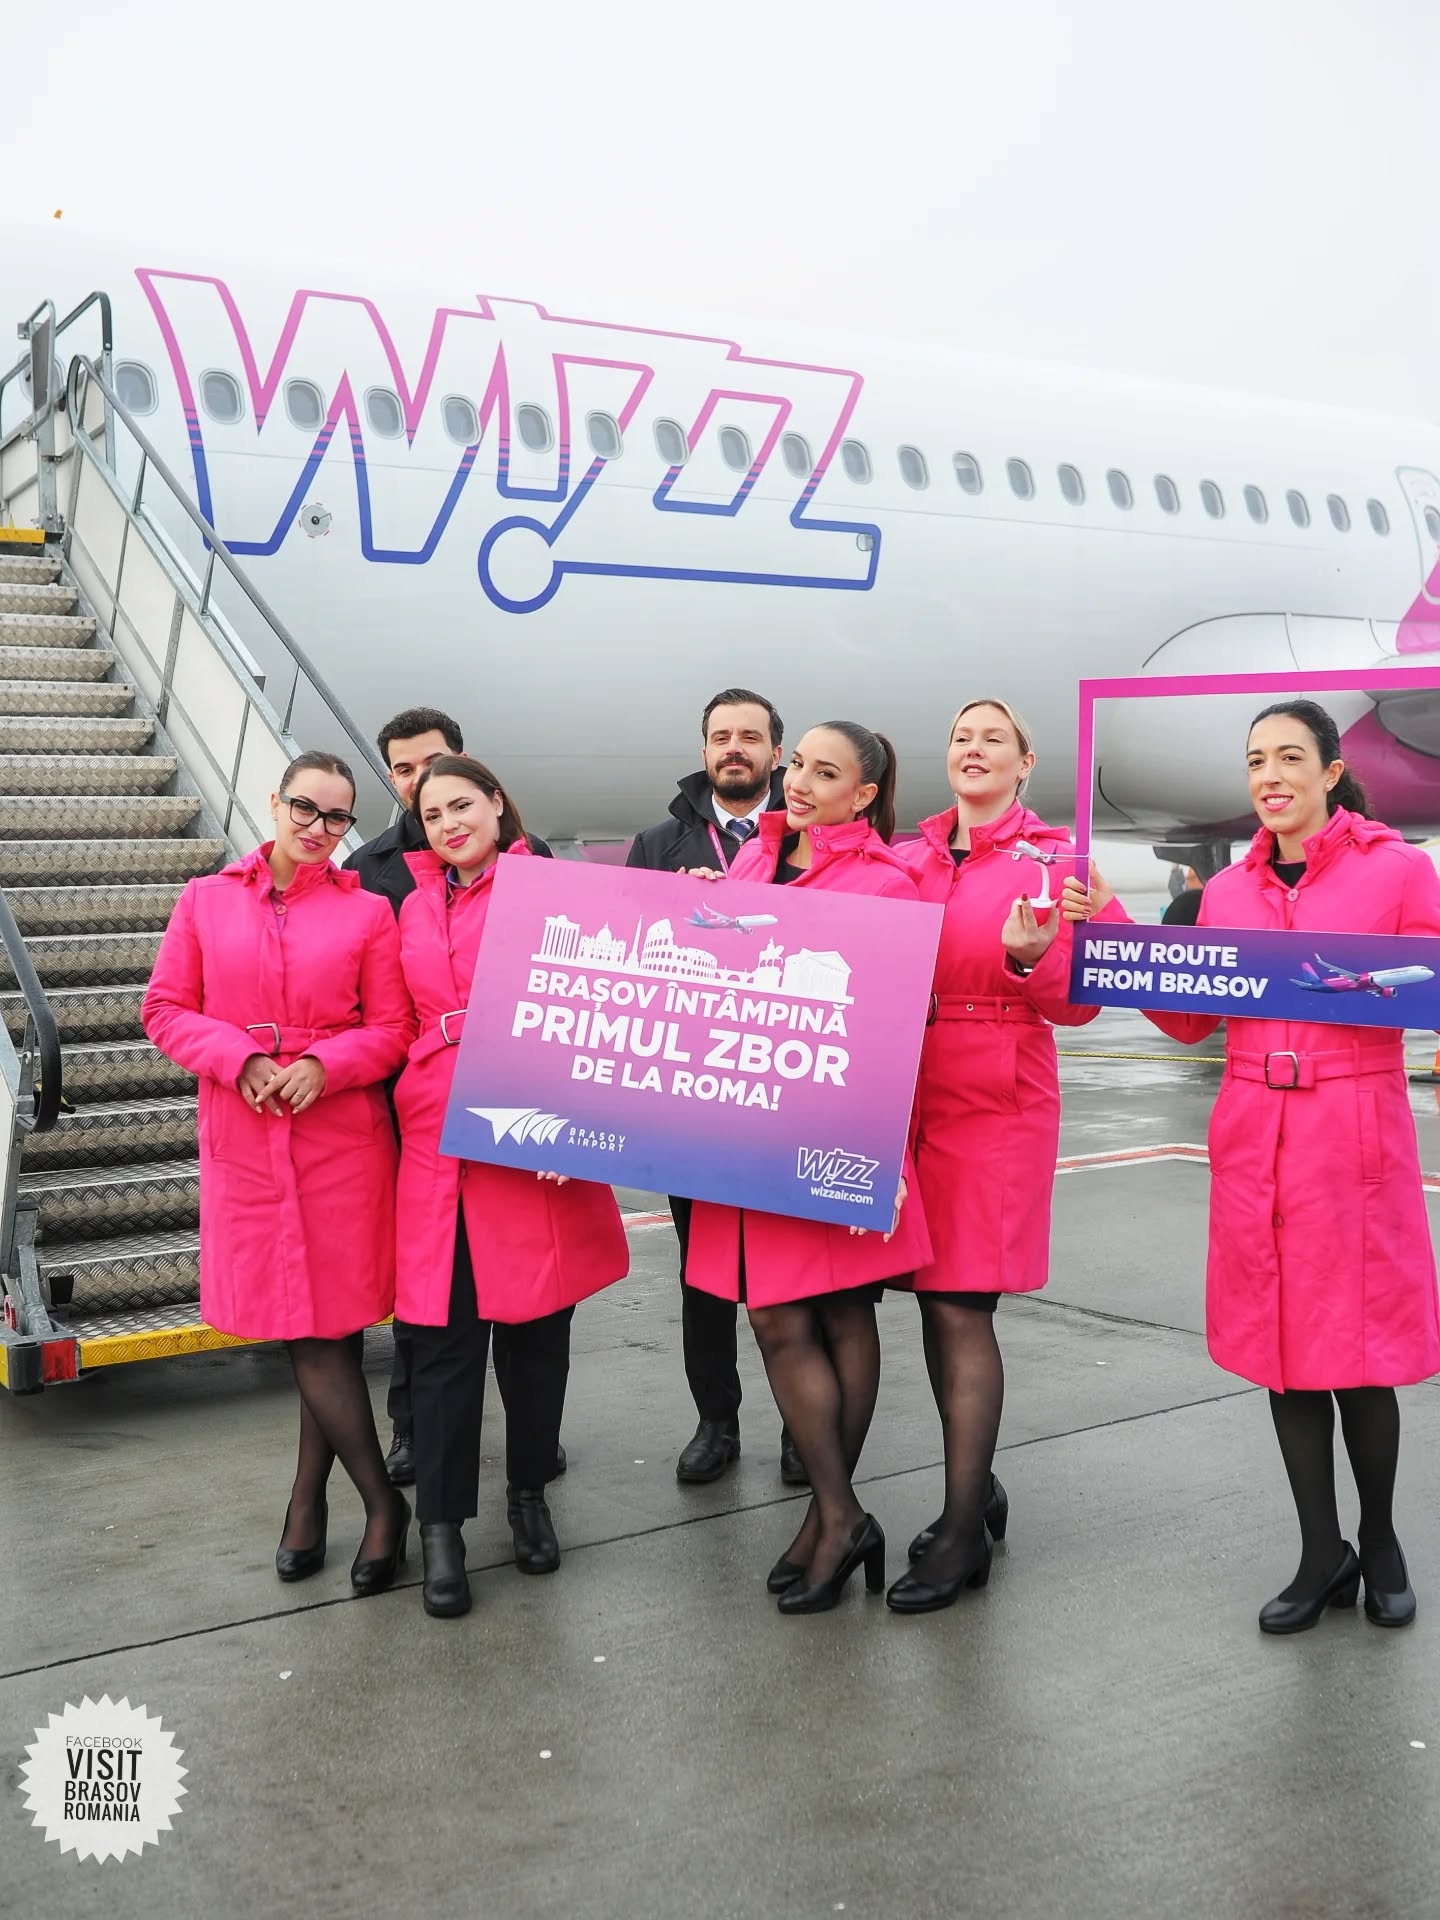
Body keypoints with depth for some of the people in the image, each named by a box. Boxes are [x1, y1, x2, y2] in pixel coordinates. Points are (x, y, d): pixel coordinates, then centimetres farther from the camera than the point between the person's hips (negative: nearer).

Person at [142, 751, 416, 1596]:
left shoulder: (366, 912, 2)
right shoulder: (206, 900, 6)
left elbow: (393, 1029, 1)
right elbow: (167, 1010, 5)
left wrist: (325, 1064, -17)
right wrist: (240, 1059, -11)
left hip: (343, 1138, -1)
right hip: (243, 1141, 1)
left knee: (330, 1325, 2)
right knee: (308, 1330, 3)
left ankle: (309, 1496, 18)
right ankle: (382, 1502, 15)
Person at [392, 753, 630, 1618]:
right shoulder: (415, 906, 14)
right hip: (438, 1136, 3)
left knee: (538, 1326, 8)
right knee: (444, 1334, 1)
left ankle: (530, 1492, 27)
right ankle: (442, 1526, 10)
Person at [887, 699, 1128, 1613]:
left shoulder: (1053, 859, -1)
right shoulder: (909, 857, 12)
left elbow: (1077, 1000, -2)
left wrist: (1028, 960, -21)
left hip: (998, 1101, -5)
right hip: (909, 1094, 5)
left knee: (962, 1305, -7)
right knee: (934, 1301, 9)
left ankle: (964, 1534, 2)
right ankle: (976, 1485, 26)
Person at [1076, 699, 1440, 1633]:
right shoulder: (1228, 889, 9)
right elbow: (1189, 1020, 8)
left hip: (1357, 1135, -4)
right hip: (1253, 1136, 4)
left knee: (1359, 1346, 3)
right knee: (1282, 1343, 8)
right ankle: (1322, 1555, 22)